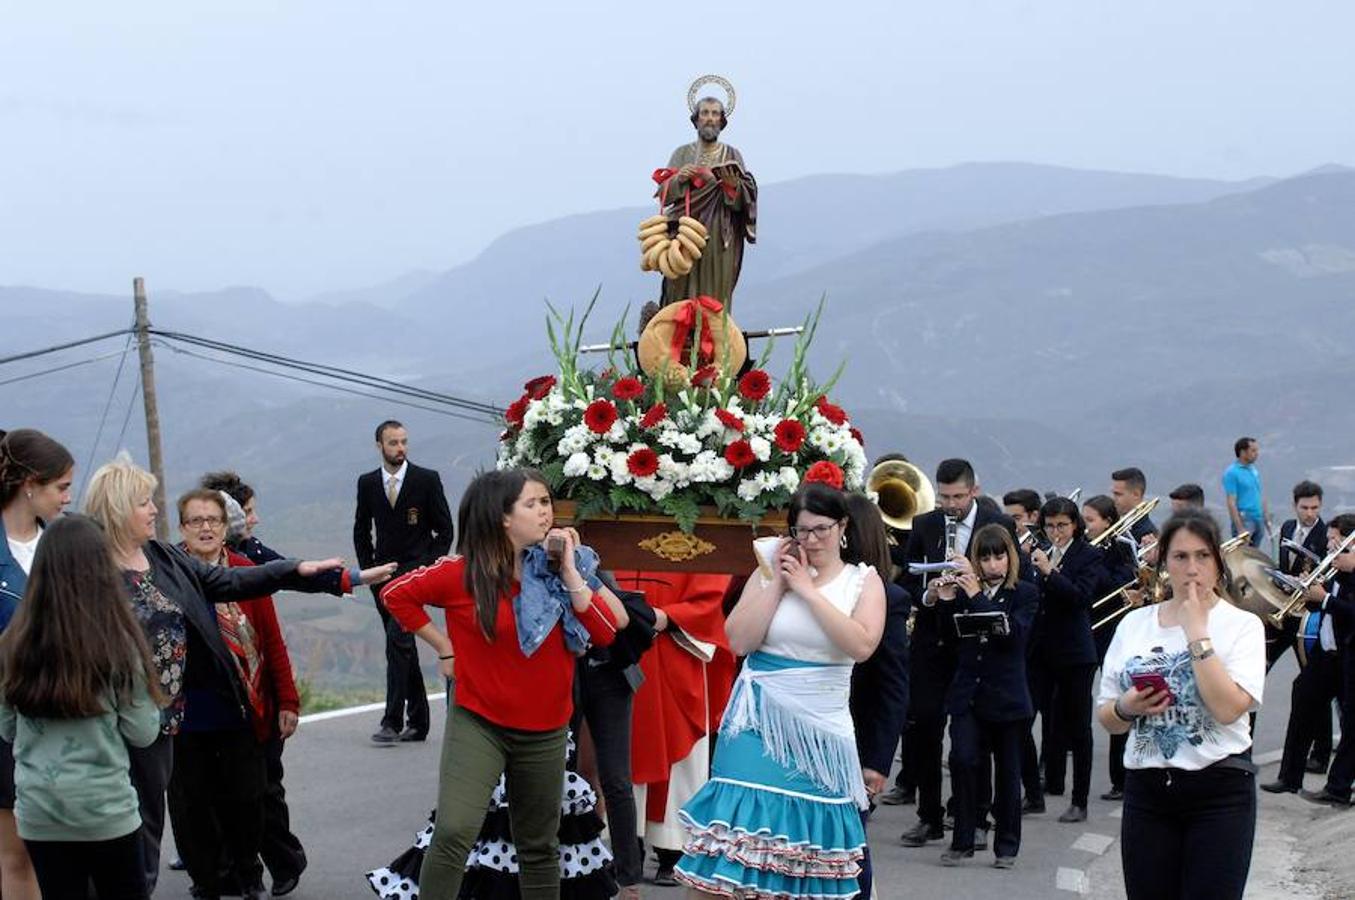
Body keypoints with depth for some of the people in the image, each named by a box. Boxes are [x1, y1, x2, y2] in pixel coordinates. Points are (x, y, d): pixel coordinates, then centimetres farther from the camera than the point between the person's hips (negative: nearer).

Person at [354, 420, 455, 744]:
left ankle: (393, 720, -19)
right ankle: (417, 722, 15)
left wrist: (429, 566, -6)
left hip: (415, 571, -5)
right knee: (402, 645, 9)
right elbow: (361, 531, 16)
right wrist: (369, 568, 6)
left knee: (398, 640, -17)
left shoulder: (427, 480, -2)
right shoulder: (367, 483, 8)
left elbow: (445, 530, 1)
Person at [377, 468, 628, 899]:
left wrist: (569, 570, -13)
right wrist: (444, 646, -2)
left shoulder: (558, 570, -1)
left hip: (545, 731, 4)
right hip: (478, 723, -4)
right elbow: (396, 593, -1)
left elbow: (606, 632, -8)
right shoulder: (465, 573, -11)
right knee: (454, 833, -21)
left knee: (539, 847, 15)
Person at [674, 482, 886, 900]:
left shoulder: (863, 580, 3)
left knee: (808, 830, 4)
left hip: (820, 728, 0)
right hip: (758, 722, 0)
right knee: (747, 817, -7)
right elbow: (739, 641, -4)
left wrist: (808, 590, -12)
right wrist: (778, 582, -7)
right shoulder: (770, 573, 7)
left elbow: (862, 646, -14)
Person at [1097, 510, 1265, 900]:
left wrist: (1196, 632, -15)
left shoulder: (1242, 625, -2)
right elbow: (1106, 719, 11)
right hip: (1146, 791, 3)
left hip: (1220, 792, -3)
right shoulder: (1134, 623, 8)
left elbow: (1228, 708, -18)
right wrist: (1126, 708, -11)